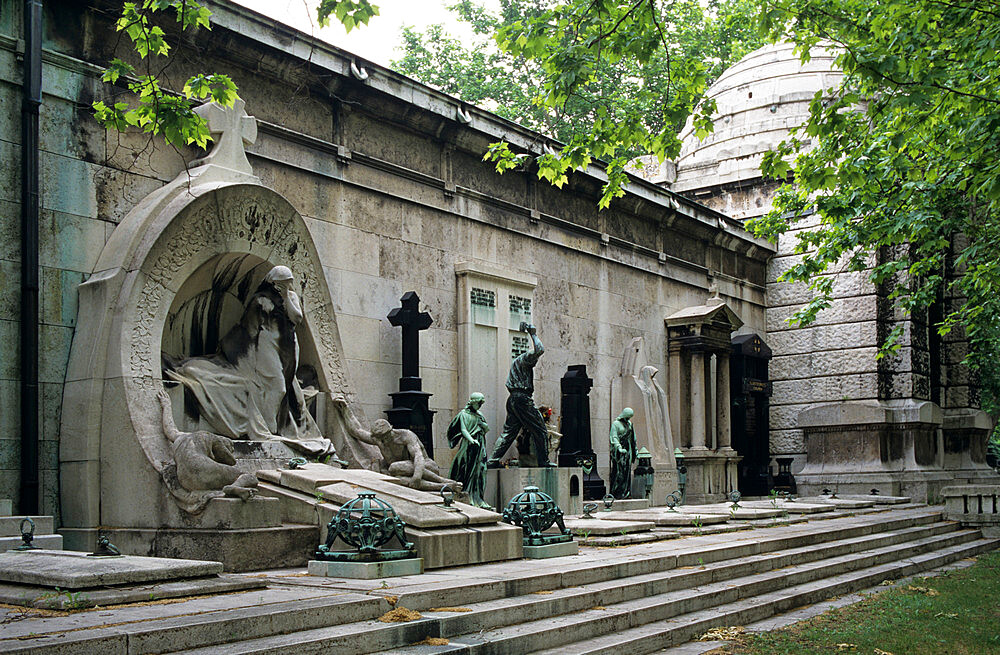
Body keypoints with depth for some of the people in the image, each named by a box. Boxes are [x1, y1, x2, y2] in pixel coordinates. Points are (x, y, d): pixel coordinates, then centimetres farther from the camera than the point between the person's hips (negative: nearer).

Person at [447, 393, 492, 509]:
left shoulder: (479, 415, 19)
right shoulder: (464, 414, -1)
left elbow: (487, 429, 18)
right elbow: (463, 430, -11)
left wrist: (482, 424, -3)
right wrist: (472, 440, -27)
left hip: (480, 446, 6)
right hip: (468, 446, -6)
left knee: (480, 471, 1)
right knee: (467, 470, -7)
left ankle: (478, 500, 2)